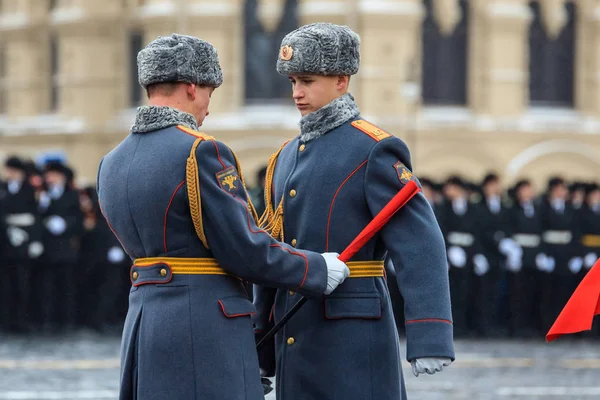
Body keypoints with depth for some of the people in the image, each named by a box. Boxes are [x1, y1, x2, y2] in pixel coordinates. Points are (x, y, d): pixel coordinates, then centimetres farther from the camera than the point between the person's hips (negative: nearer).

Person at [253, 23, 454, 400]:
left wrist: (431, 341, -26)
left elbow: (420, 248, -16)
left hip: (354, 337, -7)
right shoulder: (288, 157, 16)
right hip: (296, 337, 7)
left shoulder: (373, 150, -7)